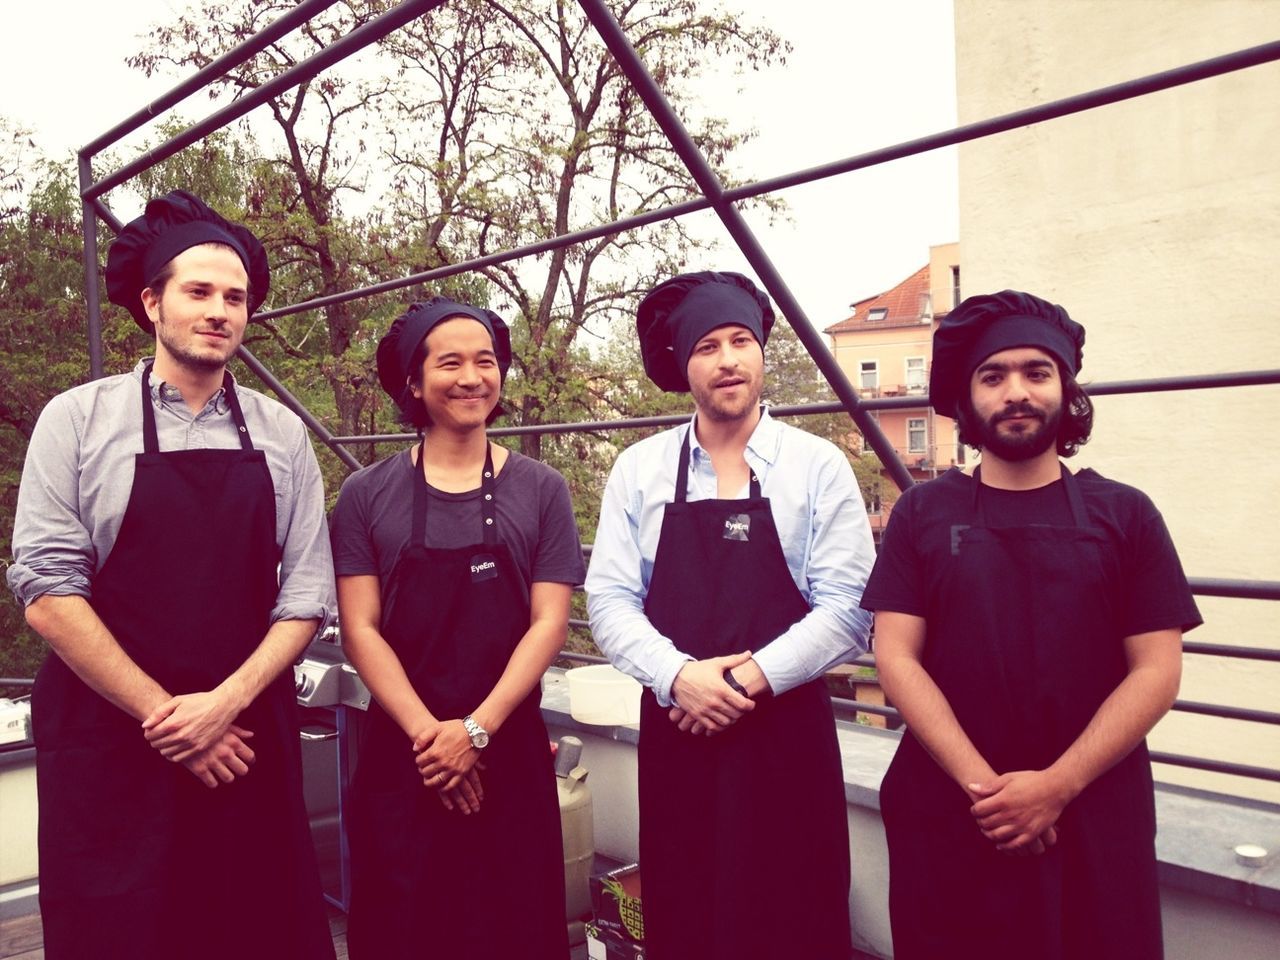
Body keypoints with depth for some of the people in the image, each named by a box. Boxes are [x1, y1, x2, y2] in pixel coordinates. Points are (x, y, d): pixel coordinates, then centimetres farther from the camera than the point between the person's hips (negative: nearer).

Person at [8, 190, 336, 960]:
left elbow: (305, 595, 2)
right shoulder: (78, 420, -1)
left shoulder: (282, 434, 5)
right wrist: (164, 718, -11)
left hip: (248, 741, 2)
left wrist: (225, 703, -11)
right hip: (111, 746, -2)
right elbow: (48, 593, -7)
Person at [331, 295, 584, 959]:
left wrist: (477, 730, -12)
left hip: (510, 752, 0)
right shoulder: (366, 495, 1)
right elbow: (360, 629, -2)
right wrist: (428, 733, -12)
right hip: (401, 756, 0)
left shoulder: (541, 490, 2)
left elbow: (549, 622, -3)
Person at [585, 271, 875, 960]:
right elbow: (610, 599, 0)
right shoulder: (639, 469, 4)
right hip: (675, 735, 2)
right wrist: (680, 676, -15)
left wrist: (752, 678, -15)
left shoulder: (818, 466, -1)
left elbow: (846, 606, -6)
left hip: (788, 736, -1)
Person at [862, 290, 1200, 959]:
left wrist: (1056, 787, -13)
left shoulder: (1124, 515, 1)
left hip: (1095, 822, 0)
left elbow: (1156, 672, -3)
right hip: (948, 822, 0)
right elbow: (896, 657, -4)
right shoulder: (922, 514, 1)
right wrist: (983, 785, -14)